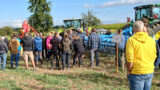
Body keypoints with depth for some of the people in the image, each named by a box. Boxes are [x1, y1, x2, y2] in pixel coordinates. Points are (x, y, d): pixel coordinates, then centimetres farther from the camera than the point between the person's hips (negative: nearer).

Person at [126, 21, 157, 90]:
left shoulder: (131, 40, -12)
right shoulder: (151, 40, 2)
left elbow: (130, 59, -15)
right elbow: (154, 57, 9)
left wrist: (128, 71, -3)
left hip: (137, 73, -4)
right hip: (149, 72, 5)